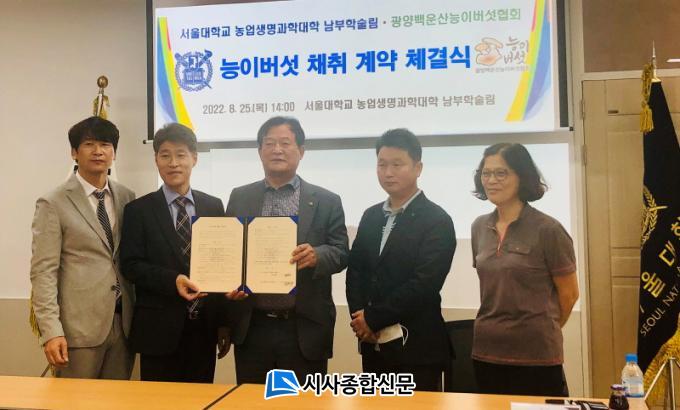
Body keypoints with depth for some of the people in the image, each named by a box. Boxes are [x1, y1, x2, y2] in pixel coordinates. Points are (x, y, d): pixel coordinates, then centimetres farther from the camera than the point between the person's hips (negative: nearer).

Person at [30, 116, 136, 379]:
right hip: (79, 326, -4)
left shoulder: (127, 198, 9)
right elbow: (43, 271, -8)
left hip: (123, 322, 4)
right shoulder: (53, 204, -5)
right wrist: (51, 331, -15)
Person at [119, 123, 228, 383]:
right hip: (160, 328, -2)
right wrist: (173, 280, -20)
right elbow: (131, 265, -4)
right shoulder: (138, 210, 1)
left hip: (204, 326, 3)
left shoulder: (214, 207, 8)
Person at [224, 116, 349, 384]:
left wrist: (316, 255, -23)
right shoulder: (239, 198, 9)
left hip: (305, 328, -2)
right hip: (252, 327, 2)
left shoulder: (326, 201, 2)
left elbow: (341, 253, -1)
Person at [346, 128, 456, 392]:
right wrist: (360, 317, -6)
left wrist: (373, 318, -13)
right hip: (373, 344, 6)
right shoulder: (371, 216, 11)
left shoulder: (436, 220, -9)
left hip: (416, 348, -6)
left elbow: (423, 284, -17)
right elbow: (355, 271, 10)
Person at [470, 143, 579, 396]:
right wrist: (498, 327, 13)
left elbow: (569, 293, -1)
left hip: (535, 355, -5)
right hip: (486, 351, 5)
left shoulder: (547, 230, -10)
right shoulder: (479, 227, 6)